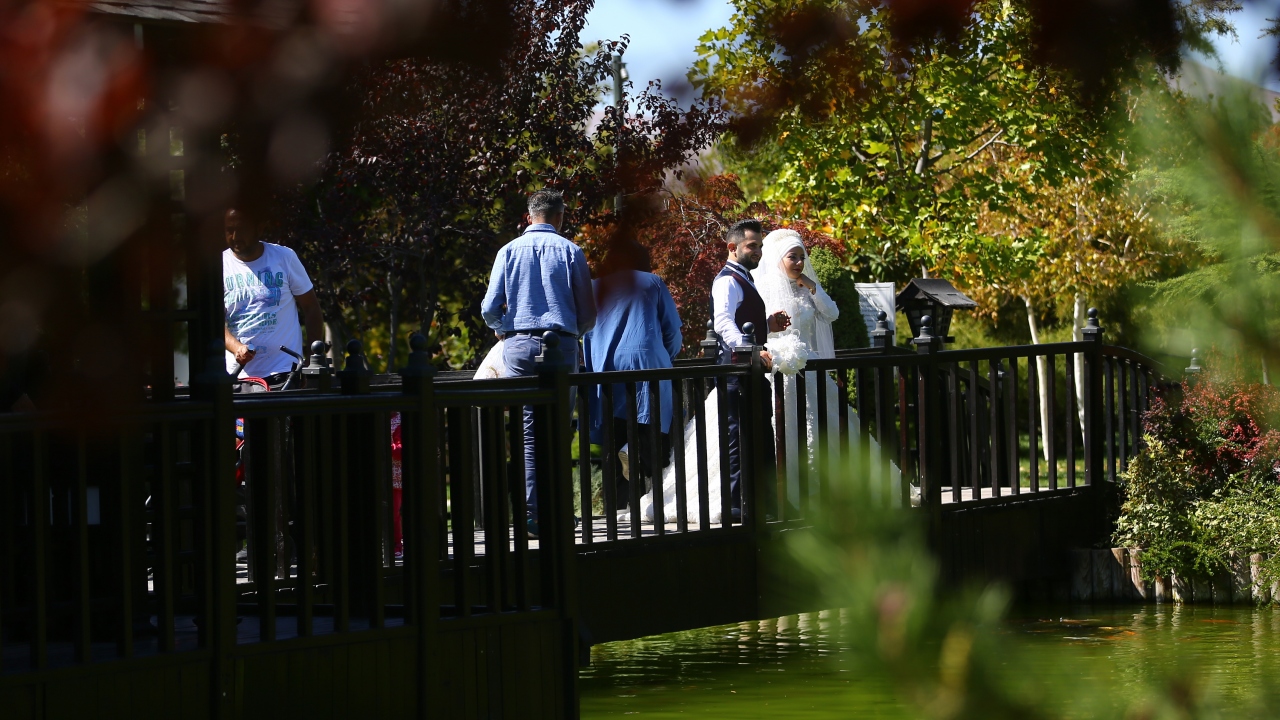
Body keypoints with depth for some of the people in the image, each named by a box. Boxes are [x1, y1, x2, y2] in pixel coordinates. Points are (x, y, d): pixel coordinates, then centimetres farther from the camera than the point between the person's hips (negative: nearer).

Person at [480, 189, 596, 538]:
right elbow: (588, 314, 3)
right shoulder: (570, 251, 2)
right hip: (561, 344, -1)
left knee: (526, 431, 1)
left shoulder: (509, 251, 5)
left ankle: (530, 512, -7)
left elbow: (489, 309, 2)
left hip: (519, 344, 1)